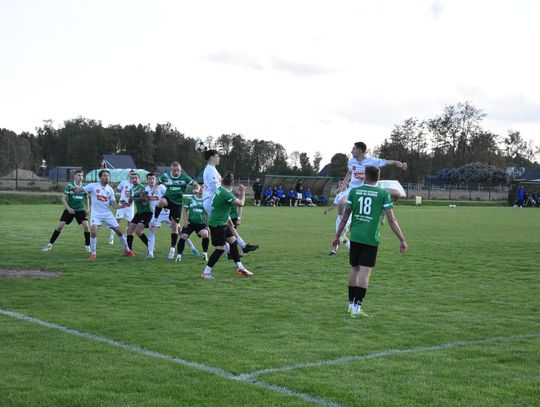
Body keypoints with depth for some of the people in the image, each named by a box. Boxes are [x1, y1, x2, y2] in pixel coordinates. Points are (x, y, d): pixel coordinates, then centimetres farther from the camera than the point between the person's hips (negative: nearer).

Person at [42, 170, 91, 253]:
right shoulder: (69, 186, -10)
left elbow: (86, 198, 13)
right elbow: (63, 198, -8)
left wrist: (87, 209, 4)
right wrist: (68, 208, -20)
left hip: (80, 209, 1)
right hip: (69, 209, -1)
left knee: (86, 225, -17)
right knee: (60, 225, -9)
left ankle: (87, 246, -2)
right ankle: (50, 244, 6)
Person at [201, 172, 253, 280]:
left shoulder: (218, 190, 4)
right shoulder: (226, 194, -22)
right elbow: (240, 203, -16)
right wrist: (243, 192, 0)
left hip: (222, 223, 10)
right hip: (217, 224, -10)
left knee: (233, 241, 15)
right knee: (220, 249, -5)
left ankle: (240, 268, 23)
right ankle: (206, 273, -1)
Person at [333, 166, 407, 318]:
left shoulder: (354, 191, 7)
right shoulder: (383, 194, -1)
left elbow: (345, 216, 10)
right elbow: (391, 220, -4)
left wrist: (337, 236, 19)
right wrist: (402, 240, 1)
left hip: (355, 237, 3)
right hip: (371, 238, -3)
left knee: (354, 268, 15)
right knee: (365, 271, -3)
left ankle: (351, 304, 23)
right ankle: (357, 307, -7)